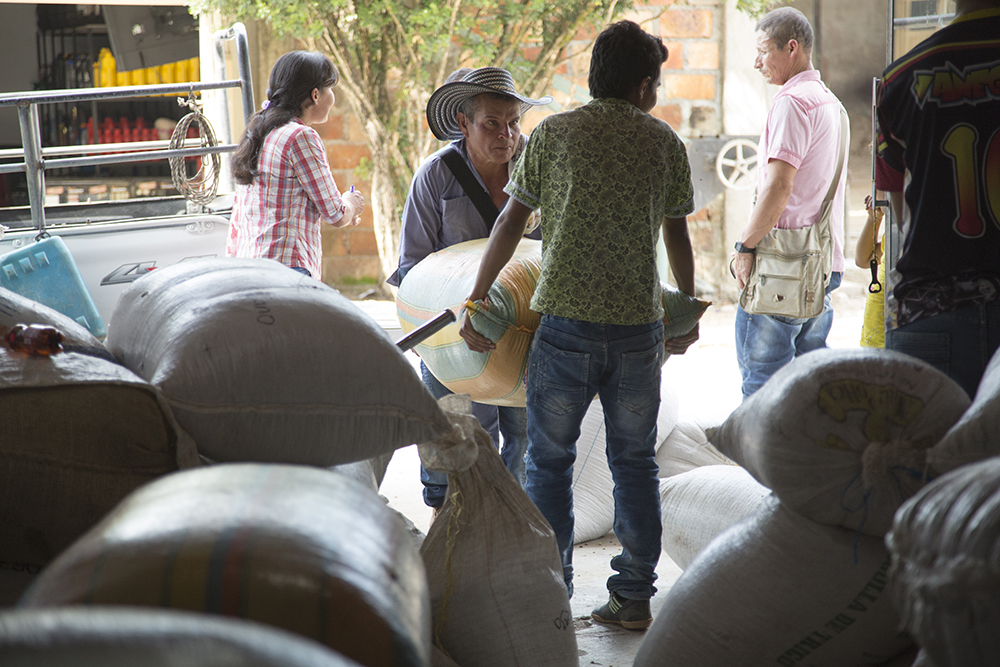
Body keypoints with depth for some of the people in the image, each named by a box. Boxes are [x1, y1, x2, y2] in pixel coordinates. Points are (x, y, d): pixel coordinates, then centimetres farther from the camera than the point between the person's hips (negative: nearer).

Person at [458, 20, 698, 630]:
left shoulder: (553, 134, 2)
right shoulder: (665, 141, 6)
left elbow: (512, 222, 1)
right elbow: (678, 236, 11)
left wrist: (476, 300, 8)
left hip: (566, 323, -2)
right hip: (639, 327, 2)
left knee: (551, 462, 9)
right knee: (636, 463, 13)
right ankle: (635, 597, 19)